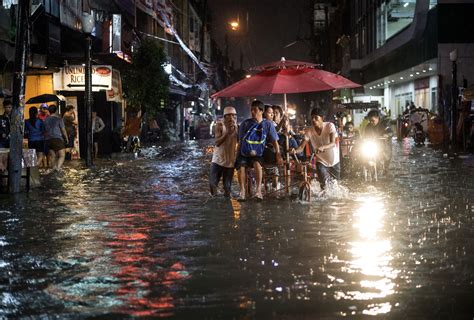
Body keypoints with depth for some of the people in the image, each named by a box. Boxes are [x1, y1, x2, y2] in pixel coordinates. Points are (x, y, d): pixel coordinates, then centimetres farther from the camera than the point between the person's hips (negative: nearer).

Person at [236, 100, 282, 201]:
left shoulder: (267, 124, 3)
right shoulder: (245, 124, 6)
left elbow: (275, 141, 4)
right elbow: (240, 142, 9)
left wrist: (278, 155, -6)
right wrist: (237, 157, 2)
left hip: (258, 154, -1)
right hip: (244, 154, 1)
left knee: (257, 163, -34)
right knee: (241, 166, -29)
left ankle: (258, 190, -37)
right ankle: (242, 191, -32)